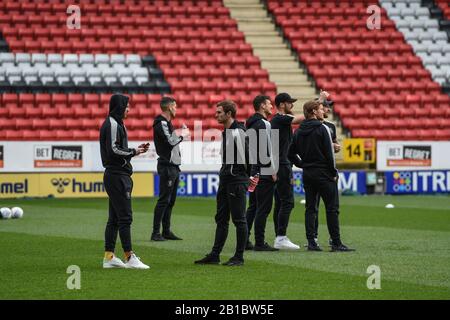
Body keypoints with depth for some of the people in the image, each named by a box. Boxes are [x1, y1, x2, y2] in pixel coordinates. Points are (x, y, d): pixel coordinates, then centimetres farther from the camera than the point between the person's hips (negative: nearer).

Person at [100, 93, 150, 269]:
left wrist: (136, 149, 10)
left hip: (117, 175, 11)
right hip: (117, 176, -11)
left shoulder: (116, 123, 20)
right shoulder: (113, 124, -12)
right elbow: (114, 150, -21)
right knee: (125, 217, -10)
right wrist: (134, 152, -10)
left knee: (114, 218, 11)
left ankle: (109, 257, 12)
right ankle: (129, 257, -11)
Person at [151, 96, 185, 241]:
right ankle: (156, 233, -9)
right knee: (164, 199, -10)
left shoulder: (167, 123, 19)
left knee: (171, 200, 12)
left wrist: (182, 133, 4)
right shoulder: (161, 123, -12)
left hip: (174, 166, 10)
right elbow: (171, 141, -20)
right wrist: (182, 136, -4)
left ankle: (166, 231, 16)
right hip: (167, 166, -10)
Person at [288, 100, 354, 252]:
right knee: (332, 208, -3)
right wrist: (334, 172, -6)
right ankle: (336, 243, -4)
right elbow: (329, 153, -14)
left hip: (307, 174, 6)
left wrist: (303, 165, 14)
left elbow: (291, 154, 9)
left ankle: (311, 242, 4)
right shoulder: (322, 128, -11)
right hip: (323, 174, -6)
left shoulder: (299, 131, 8)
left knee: (310, 208, 9)